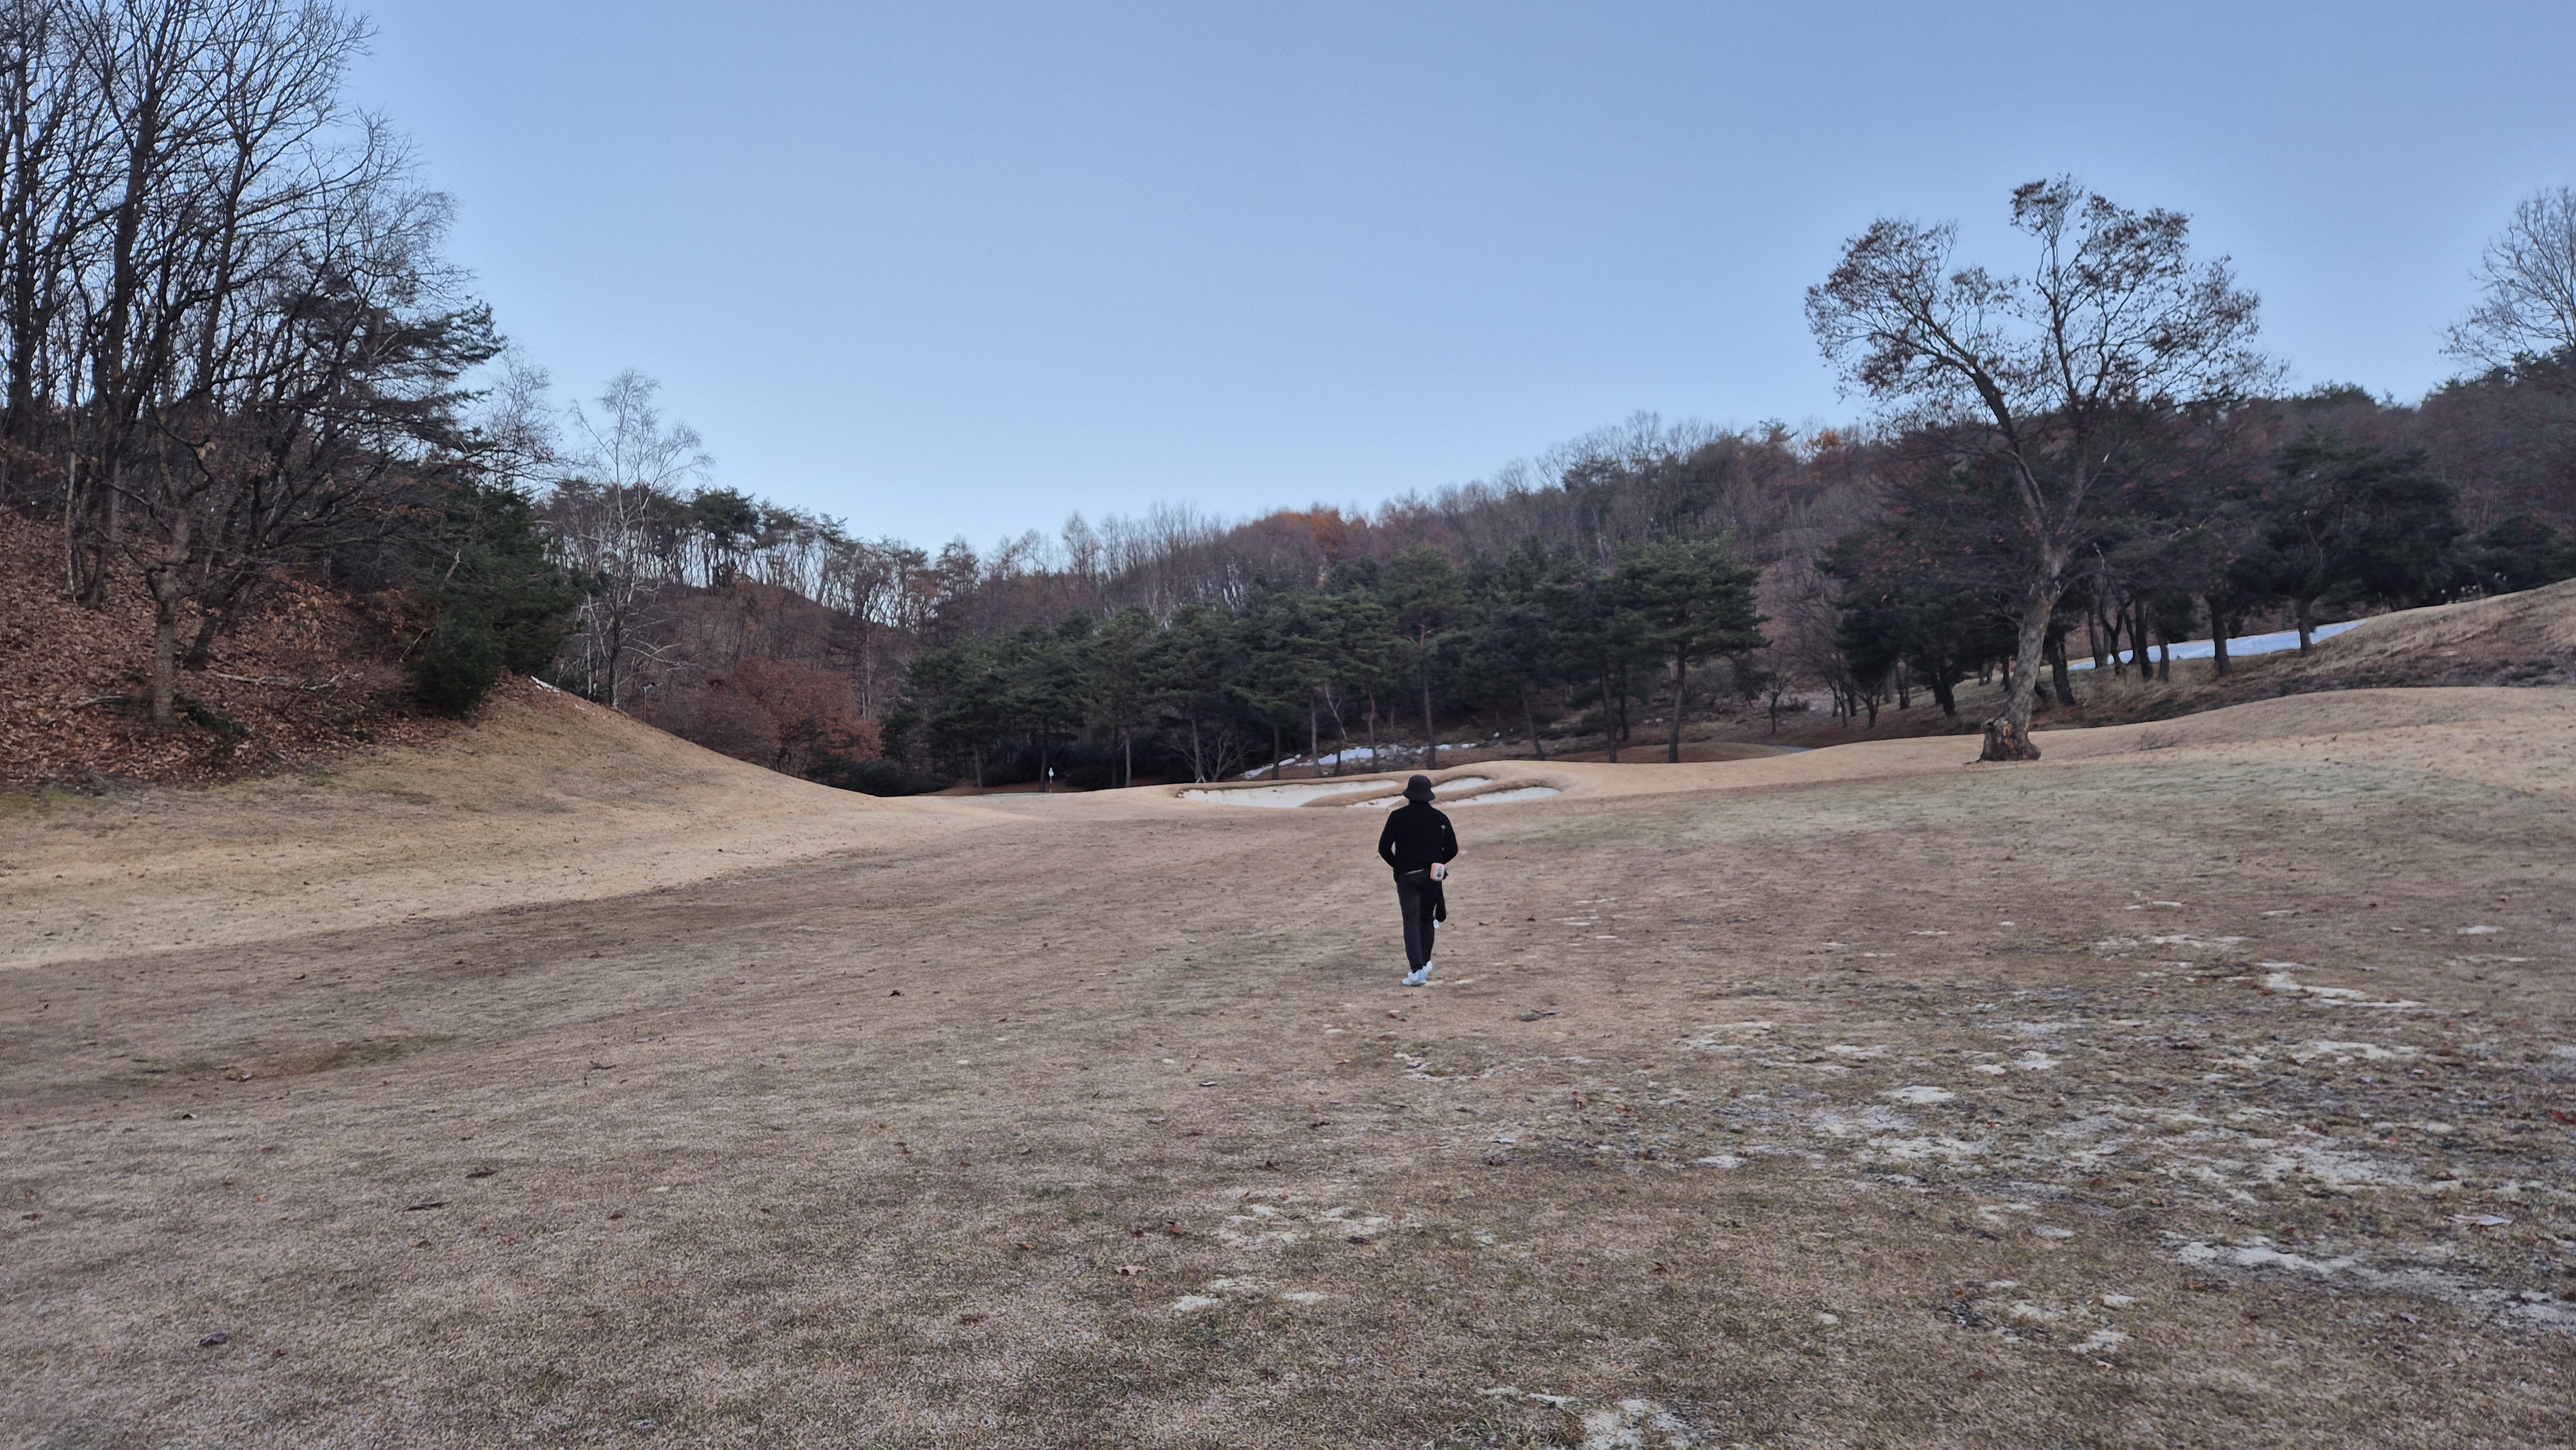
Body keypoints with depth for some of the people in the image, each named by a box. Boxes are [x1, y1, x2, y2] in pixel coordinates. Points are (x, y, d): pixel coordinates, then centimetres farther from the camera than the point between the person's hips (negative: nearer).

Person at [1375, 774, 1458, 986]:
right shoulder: (1440, 818, 1)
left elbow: (1384, 848, -6)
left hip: (1406, 876, -2)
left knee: (1411, 922, -4)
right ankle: (1425, 963, 28)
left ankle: (1418, 971, -16)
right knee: (1426, 919, 19)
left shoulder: (1397, 816, -6)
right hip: (1432, 877, 3)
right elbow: (1452, 849, 1)